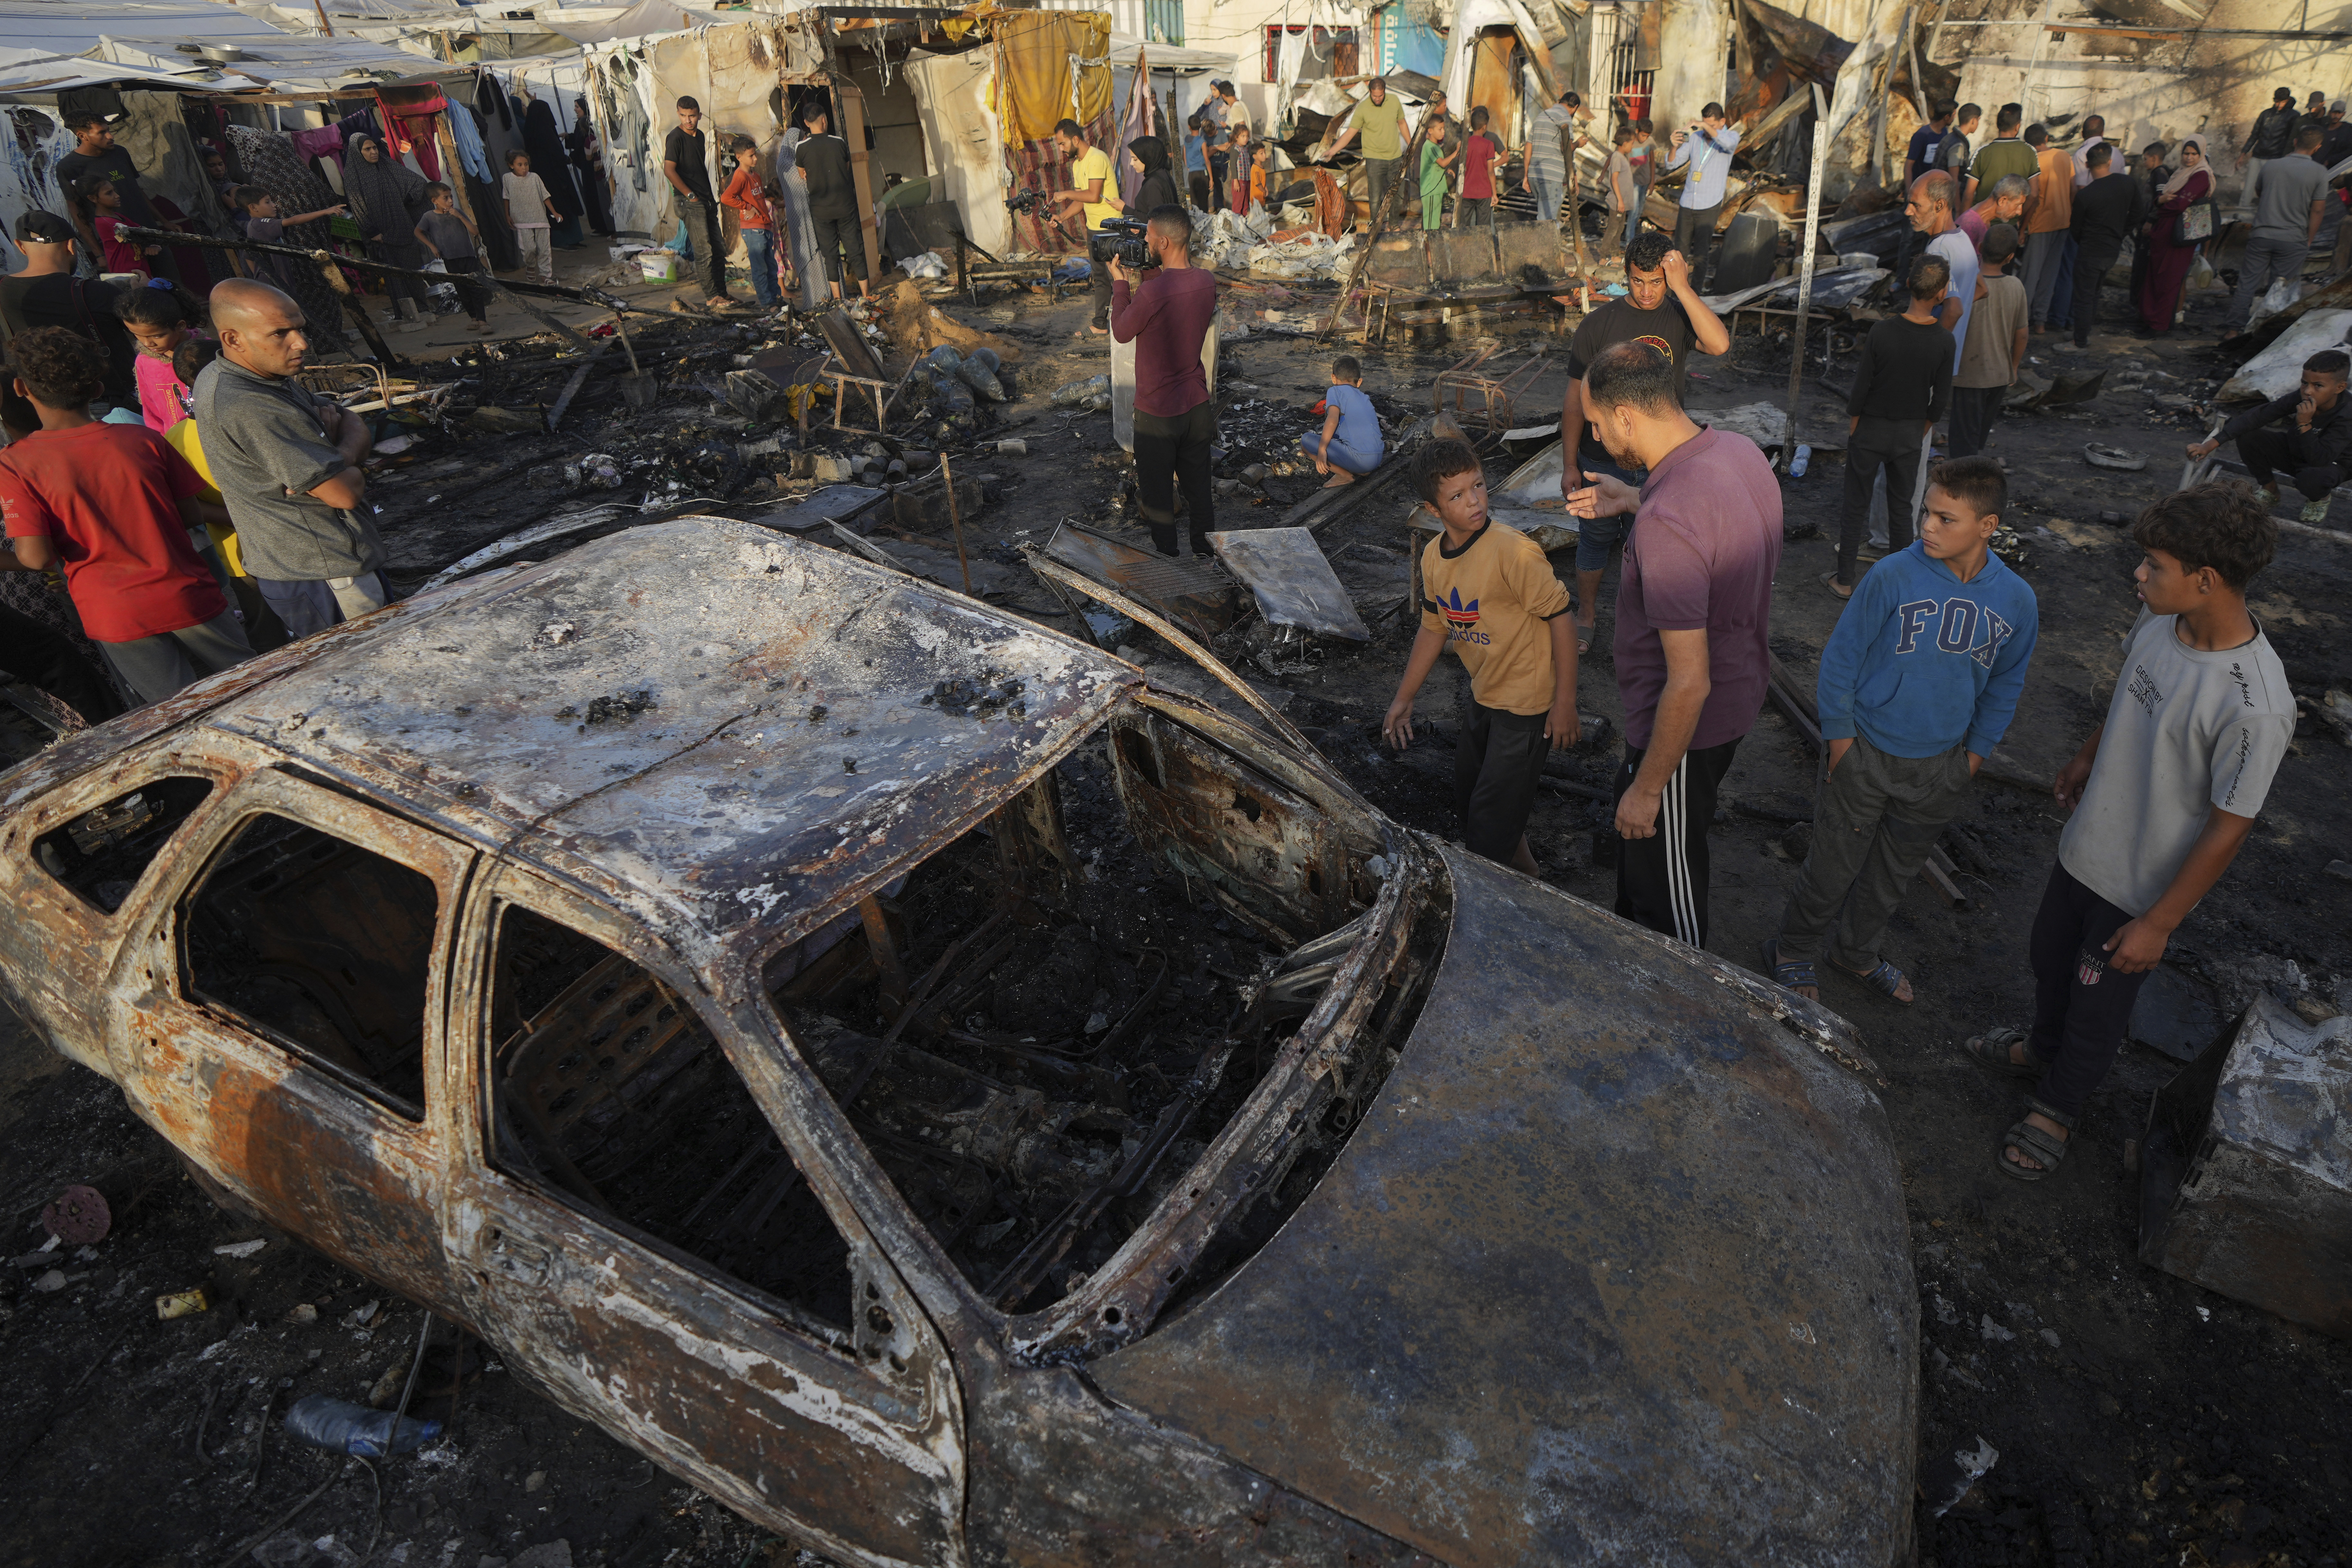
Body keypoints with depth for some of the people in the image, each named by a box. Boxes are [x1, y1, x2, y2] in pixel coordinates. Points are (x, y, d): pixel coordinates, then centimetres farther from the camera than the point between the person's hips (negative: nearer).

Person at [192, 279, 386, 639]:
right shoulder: (249, 408, -26)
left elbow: (357, 426, 9)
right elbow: (347, 493, -24)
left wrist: (336, 457, -13)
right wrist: (348, 463, -2)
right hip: (324, 576, -10)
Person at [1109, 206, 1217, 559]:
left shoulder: (1151, 293, -26)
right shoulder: (1207, 281, -5)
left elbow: (1121, 332, -8)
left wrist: (1120, 281, 0)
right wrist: (1150, 271, 7)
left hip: (1157, 412, -6)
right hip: (1197, 404, 6)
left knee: (1157, 493, 11)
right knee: (1199, 484, 20)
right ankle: (1206, 555, 34)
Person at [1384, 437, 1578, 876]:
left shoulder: (1514, 551, -26)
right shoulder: (1433, 558, -3)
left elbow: (1561, 618, -20)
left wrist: (1565, 703, -19)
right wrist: (1404, 699, 15)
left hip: (1528, 704, -8)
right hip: (1483, 696, 8)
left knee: (1489, 828, 0)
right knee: (1470, 802, 22)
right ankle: (1527, 869, 44)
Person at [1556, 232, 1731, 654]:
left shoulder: (1680, 317, -6)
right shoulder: (1598, 324, -10)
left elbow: (1720, 344, -28)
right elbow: (1576, 397, -6)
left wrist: (1682, 287, -29)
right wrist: (1570, 464, -7)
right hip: (1603, 461, -1)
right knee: (1596, 538, 14)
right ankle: (1587, 615, 34)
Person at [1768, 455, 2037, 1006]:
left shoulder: (2017, 600, -8)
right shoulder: (1894, 577, -19)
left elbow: (2005, 684, 8)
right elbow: (1841, 657, -9)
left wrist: (1977, 752, 7)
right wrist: (1840, 735, -7)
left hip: (1941, 766, 4)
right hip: (1867, 754, -4)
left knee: (1897, 869, 21)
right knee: (1834, 863, 9)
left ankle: (1856, 950, 45)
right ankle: (1794, 952, 32)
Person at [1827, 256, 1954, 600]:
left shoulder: (1883, 331, -19)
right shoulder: (1944, 341, -13)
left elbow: (1861, 385, -13)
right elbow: (1941, 398, -4)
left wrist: (1853, 427, 1)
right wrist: (1922, 433, 13)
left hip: (1871, 429, -2)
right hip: (1910, 435, 2)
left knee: (1856, 505, 9)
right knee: (1901, 507, 16)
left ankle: (1844, 580, 15)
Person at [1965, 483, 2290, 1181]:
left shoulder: (2254, 706, -34)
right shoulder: (2160, 620, -13)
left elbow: (2229, 829, -24)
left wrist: (2159, 923, -16)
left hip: (2142, 889, -7)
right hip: (2085, 848, 7)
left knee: (2097, 1008, 16)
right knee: (2051, 958, 29)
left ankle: (2057, 1108, 41)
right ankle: (2043, 1047, 57)